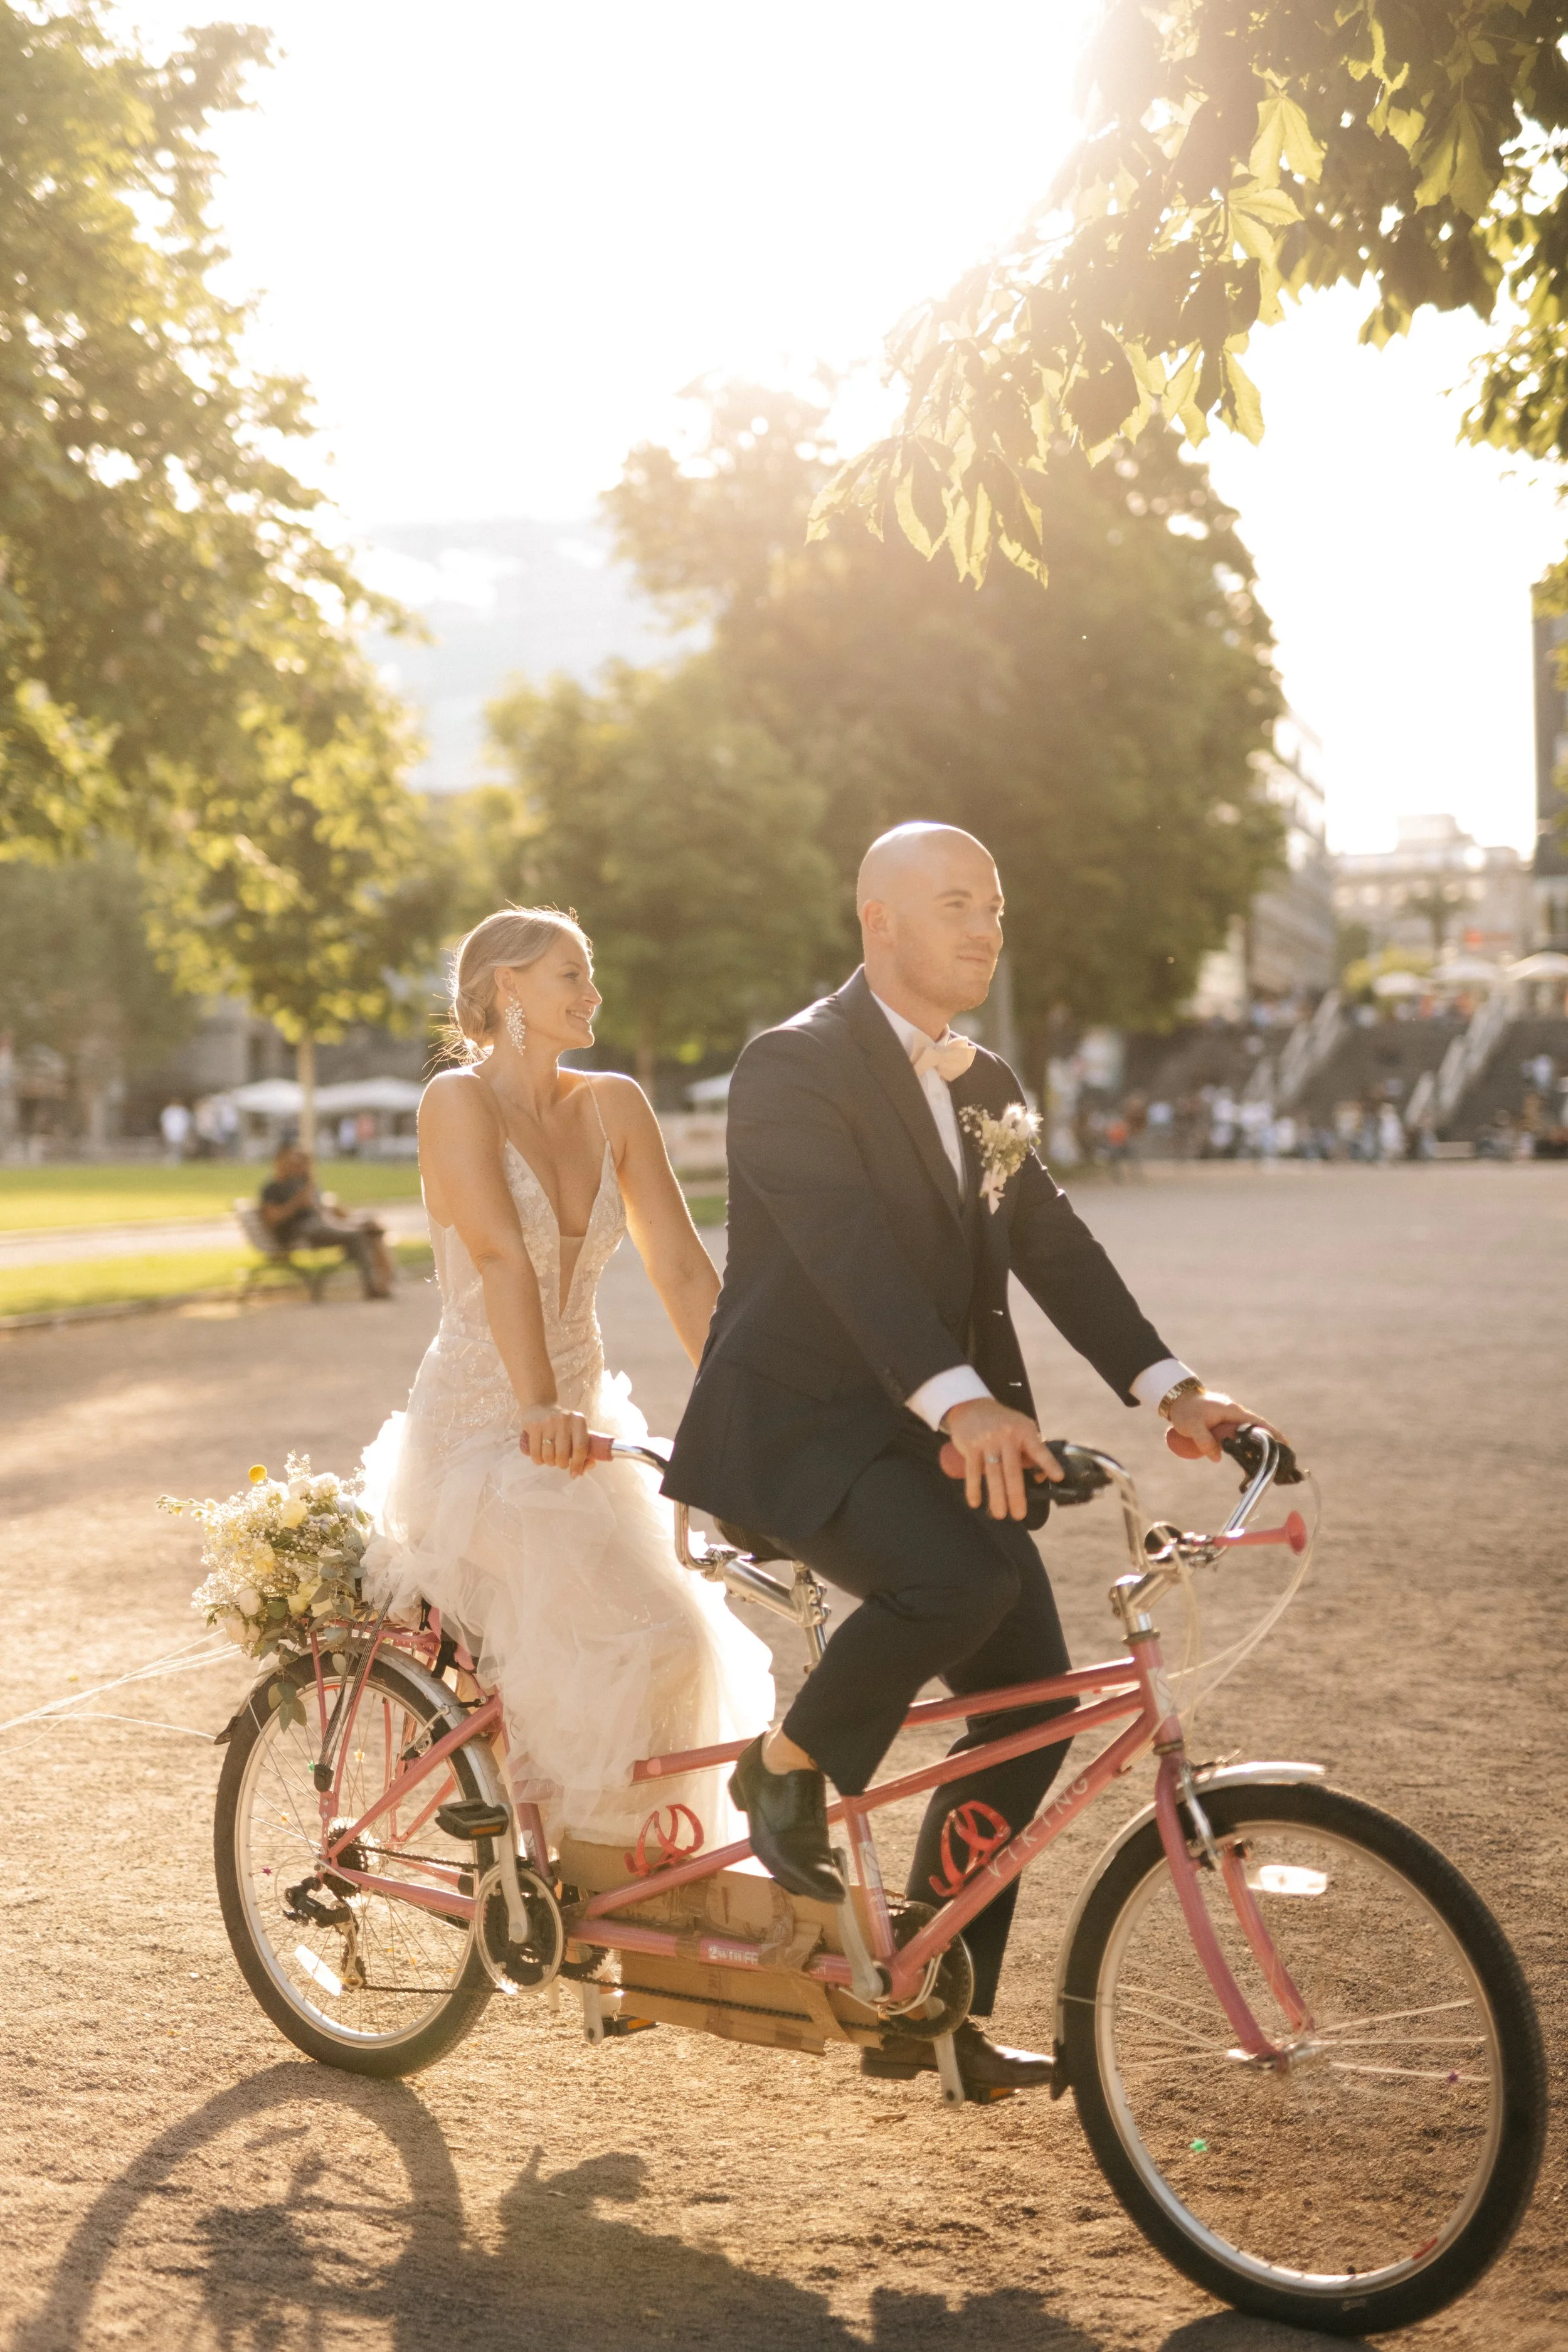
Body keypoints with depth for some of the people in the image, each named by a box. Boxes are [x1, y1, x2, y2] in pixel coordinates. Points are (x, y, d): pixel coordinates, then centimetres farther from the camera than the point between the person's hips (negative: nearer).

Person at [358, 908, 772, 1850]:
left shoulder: (613, 1106, 5)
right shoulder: (459, 1100, -11)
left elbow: (683, 1268, 1)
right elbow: (502, 1256, -24)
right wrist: (539, 1409, -34)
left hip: (585, 1427, 7)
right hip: (481, 1434, -6)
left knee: (674, 1647, 5)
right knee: (646, 1637, -19)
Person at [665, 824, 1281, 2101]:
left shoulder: (984, 1086, 15)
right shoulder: (795, 1065, -11)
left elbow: (1052, 1242, 8)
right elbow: (846, 1244, -25)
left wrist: (1168, 1385, -7)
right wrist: (961, 1401, -38)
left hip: (936, 1432, 8)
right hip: (798, 1427, -7)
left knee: (1030, 1702, -2)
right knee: (965, 1571, -33)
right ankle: (790, 1767, -6)